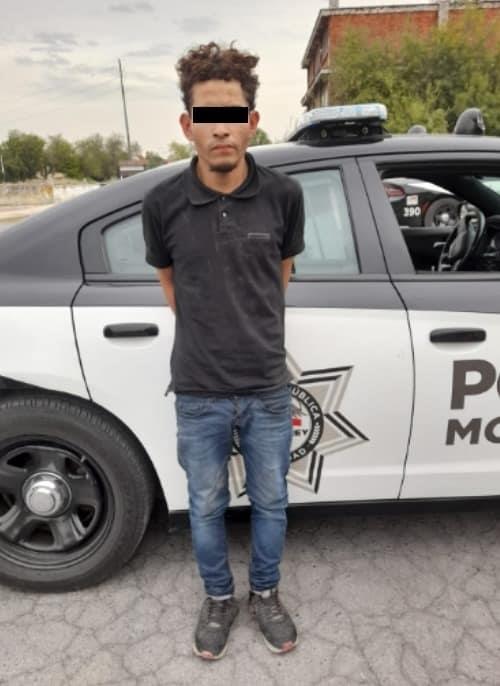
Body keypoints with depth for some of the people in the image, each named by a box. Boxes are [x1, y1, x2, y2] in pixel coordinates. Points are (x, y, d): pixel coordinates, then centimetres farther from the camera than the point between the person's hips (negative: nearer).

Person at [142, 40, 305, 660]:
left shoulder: (284, 195, -9)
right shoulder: (162, 203, -10)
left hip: (268, 389, 1)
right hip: (198, 393, 0)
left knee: (270, 503, 18)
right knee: (206, 508, 17)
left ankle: (265, 593, 45)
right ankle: (218, 598, 45)